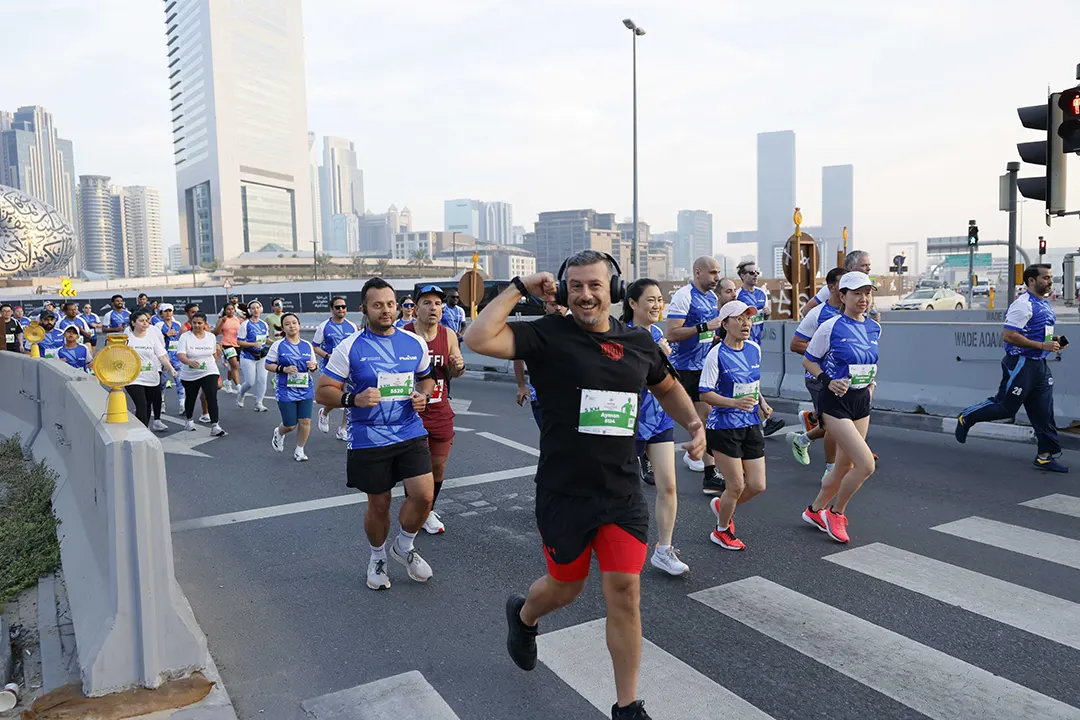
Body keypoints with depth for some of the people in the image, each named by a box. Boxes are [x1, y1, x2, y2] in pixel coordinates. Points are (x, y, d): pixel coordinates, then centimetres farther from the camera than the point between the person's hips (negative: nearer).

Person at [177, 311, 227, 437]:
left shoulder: (211, 336, 1)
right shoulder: (185, 337, -9)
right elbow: (180, 355, -21)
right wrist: (190, 362, -39)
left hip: (209, 373, 0)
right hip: (189, 375, 0)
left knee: (212, 398, -13)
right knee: (190, 398, 17)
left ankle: (215, 427, -15)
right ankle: (189, 420, 43)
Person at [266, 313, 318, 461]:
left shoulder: (307, 345, 6)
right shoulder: (278, 345, -4)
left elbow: (314, 366, 16)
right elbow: (267, 365, -1)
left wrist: (314, 366, -8)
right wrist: (284, 369, -17)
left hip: (305, 389, 3)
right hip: (286, 391, -3)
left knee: (305, 421, -3)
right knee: (290, 425, 1)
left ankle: (299, 451, 17)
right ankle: (279, 433, 38)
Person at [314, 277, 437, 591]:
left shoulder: (415, 343, 3)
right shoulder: (349, 348, -7)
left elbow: (426, 378, 20)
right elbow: (322, 392, -5)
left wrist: (423, 395, -3)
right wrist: (354, 399, -23)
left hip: (410, 433, 3)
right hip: (369, 440, -2)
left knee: (424, 495, -10)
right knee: (379, 506, 9)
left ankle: (404, 547, 21)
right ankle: (377, 556, 39)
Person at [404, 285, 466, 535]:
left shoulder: (449, 336, -1)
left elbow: (456, 373, 11)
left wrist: (459, 366, -11)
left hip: (441, 411, 5)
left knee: (439, 465, 14)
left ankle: (429, 510, 34)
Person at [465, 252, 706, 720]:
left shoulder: (639, 343, 4)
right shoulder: (548, 335, -10)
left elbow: (666, 387, 23)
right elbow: (478, 339, -25)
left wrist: (693, 421, 6)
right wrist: (520, 289, -17)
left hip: (623, 495, 3)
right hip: (564, 494, -3)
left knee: (624, 593, 1)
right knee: (566, 588, 15)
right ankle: (523, 615, 52)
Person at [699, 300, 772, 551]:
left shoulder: (755, 349, 6)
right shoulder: (717, 355, -14)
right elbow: (705, 394, -15)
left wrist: (762, 403, 5)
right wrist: (735, 403, -28)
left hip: (751, 426, 6)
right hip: (724, 428, -6)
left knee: (757, 485, 6)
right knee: (736, 486, 0)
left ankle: (721, 506, 35)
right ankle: (722, 531, 26)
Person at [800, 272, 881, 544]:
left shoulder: (874, 327, 6)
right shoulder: (831, 327, -13)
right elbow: (808, 360, -5)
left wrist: (871, 385, 10)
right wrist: (828, 381, -18)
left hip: (861, 402, 7)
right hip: (836, 402, -7)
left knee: (845, 466, 12)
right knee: (866, 464, -14)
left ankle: (815, 510, 33)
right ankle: (835, 513, 9)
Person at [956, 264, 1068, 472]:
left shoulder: (1045, 304, 15)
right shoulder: (1023, 305, -16)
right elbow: (1008, 336, -23)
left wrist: (1053, 340, 9)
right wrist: (1042, 345, -22)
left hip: (1040, 365, 9)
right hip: (1020, 364, -9)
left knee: (1043, 412, 7)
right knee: (1005, 407, -1)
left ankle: (1045, 456, 12)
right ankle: (966, 419, 21)